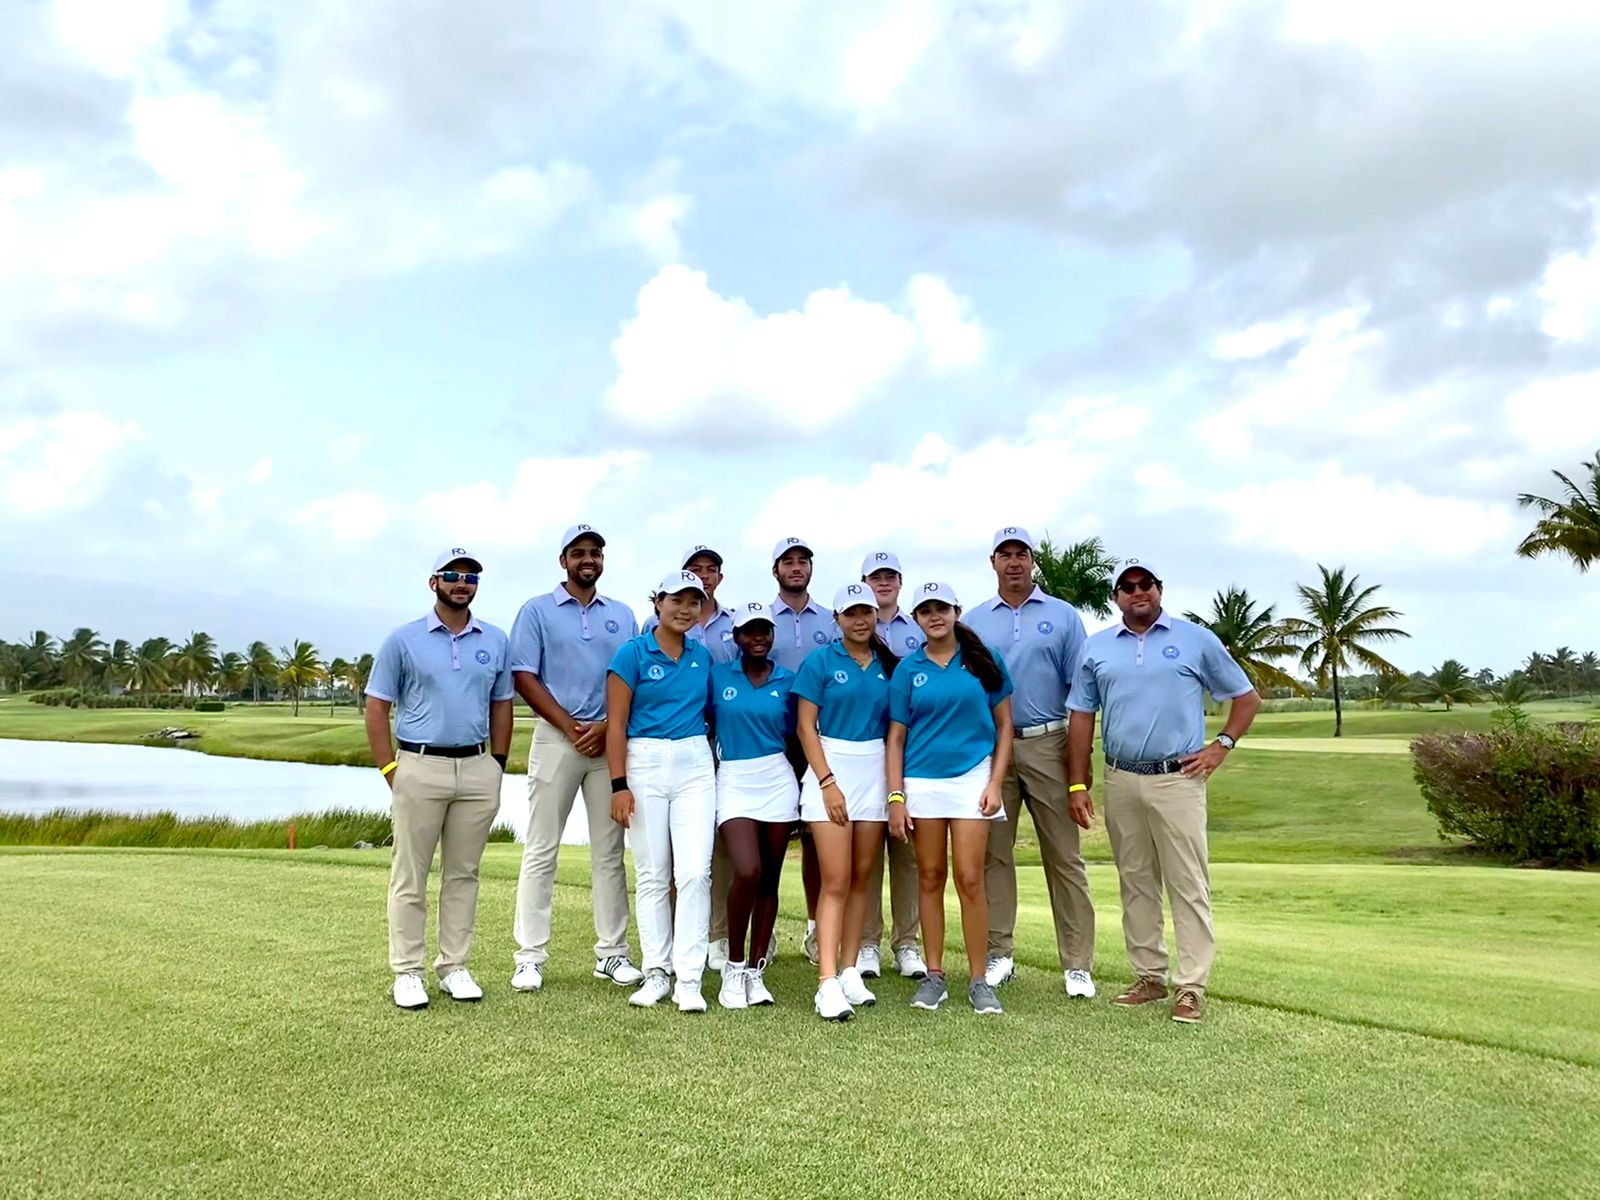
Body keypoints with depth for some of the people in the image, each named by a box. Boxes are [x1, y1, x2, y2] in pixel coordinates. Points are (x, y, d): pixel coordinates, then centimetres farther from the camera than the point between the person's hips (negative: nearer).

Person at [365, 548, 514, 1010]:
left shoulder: (495, 641, 10)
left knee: (463, 873, 9)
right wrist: (390, 769, -6)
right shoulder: (403, 640, 1)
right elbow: (377, 708, 1)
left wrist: (498, 765, 7)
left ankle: (454, 967, 19)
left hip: (478, 768, 3)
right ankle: (408, 972, 13)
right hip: (420, 767, -3)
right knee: (410, 877, 3)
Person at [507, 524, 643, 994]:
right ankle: (529, 957, 6)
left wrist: (606, 728, -7)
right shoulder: (538, 610, 5)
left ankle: (612, 953, 13)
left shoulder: (622, 615, 14)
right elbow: (524, 677, -3)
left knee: (609, 853, 6)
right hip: (556, 738, -2)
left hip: (611, 740, 3)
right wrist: (572, 728, -10)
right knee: (541, 851, 0)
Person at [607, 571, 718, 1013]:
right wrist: (619, 785, -10)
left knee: (694, 871, -6)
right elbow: (616, 723, -5)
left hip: (696, 764, 3)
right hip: (645, 764, -2)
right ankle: (657, 972, 18)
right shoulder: (632, 653, -3)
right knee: (652, 873, 6)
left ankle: (688, 978, 2)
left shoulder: (703, 656, 9)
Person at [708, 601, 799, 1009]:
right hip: (734, 780, -2)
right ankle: (733, 968, 2)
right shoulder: (717, 676, 4)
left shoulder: (787, 680, 7)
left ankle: (756, 971, 18)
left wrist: (803, 788, 8)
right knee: (747, 872, -17)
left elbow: (796, 737, 12)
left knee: (769, 879, 5)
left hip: (778, 780, 2)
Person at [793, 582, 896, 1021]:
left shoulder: (887, 664, 9)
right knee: (835, 880, -9)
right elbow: (806, 726, -6)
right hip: (831, 769, -4)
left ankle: (849, 972, 17)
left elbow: (896, 726, 13)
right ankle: (827, 983, -9)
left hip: (875, 772, 4)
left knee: (861, 878, 8)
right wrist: (827, 782, -12)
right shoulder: (821, 661, -2)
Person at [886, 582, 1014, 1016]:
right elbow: (896, 736, 5)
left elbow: (1004, 725, 5)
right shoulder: (909, 669, 5)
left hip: (972, 776, -1)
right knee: (931, 878, 7)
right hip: (922, 781, 2)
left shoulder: (983, 660, 3)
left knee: (969, 879, -3)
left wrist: (995, 783, -4)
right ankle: (934, 975, 17)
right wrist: (895, 796, -2)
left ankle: (978, 980, 9)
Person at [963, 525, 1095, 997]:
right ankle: (998, 953, 19)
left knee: (1064, 856, 1)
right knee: (993, 854, 7)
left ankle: (1077, 963, 9)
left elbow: (1081, 691, 3)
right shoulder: (973, 621, 10)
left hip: (1048, 745, -1)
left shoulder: (1063, 616, 6)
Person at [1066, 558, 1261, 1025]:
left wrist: (1222, 745, -2)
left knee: (1188, 884, -3)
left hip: (1177, 780, -3)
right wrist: (1078, 785, 4)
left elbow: (1246, 698, 11)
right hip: (1120, 781, 3)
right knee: (1135, 883, 10)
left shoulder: (1196, 640, 4)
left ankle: (1191, 987, 4)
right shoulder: (1096, 648, 10)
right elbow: (1081, 718, 9)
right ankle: (1149, 976, 21)